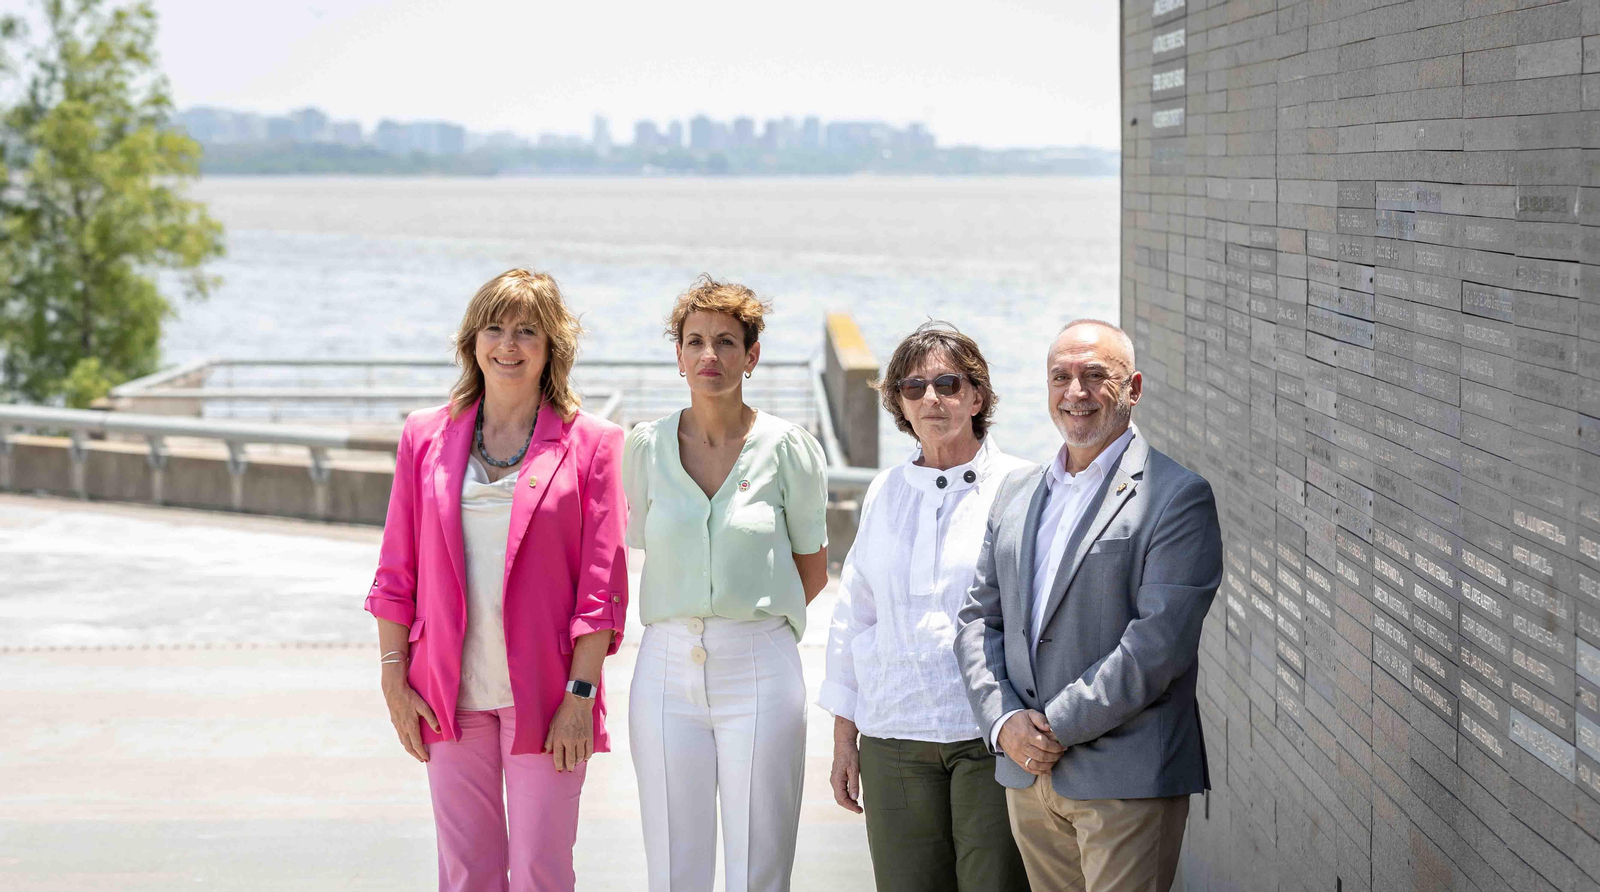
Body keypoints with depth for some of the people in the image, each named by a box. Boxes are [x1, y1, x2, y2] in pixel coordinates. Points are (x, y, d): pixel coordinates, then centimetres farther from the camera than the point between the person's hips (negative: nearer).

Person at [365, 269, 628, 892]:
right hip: (451, 694, 2)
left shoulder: (590, 443, 0)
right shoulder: (426, 436, 7)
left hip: (542, 697, -2)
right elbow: (397, 573, 9)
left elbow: (601, 584, -3)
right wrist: (395, 681, 4)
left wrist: (580, 694, -8)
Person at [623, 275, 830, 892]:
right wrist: (689, 622, 11)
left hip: (759, 671, -2)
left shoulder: (788, 448, -1)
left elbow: (812, 570, 10)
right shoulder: (647, 446, 5)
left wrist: (749, 617, 7)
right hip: (667, 668, 2)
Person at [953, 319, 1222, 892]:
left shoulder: (1178, 495, -7)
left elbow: (1160, 641, -15)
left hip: (1127, 779, -6)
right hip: (1027, 775, 6)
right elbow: (978, 619, 13)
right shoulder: (1016, 495, 15)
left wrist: (1059, 726, -14)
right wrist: (1004, 721, -4)